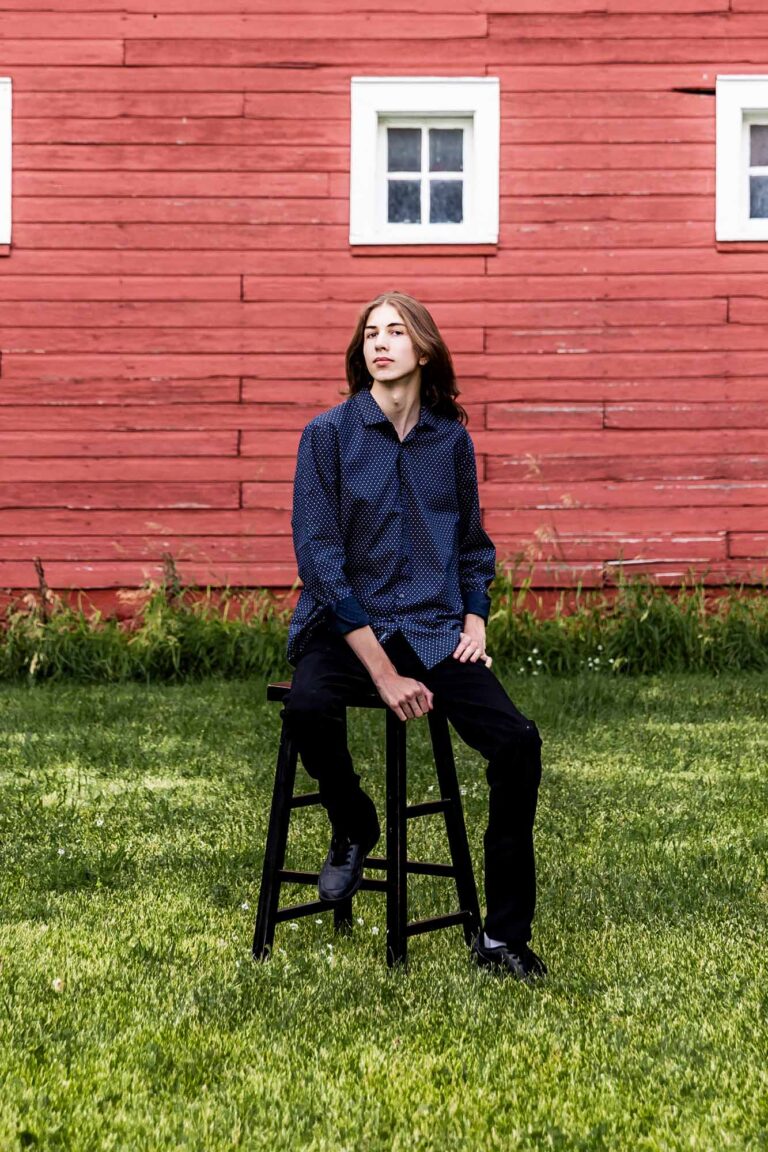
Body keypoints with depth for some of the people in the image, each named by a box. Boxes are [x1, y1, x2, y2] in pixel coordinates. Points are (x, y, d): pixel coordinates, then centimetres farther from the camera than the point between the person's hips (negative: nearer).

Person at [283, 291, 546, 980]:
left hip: (432, 627, 3)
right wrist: (383, 673, -16)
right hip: (345, 623, -3)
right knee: (309, 709, -36)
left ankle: (503, 938, -6)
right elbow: (318, 555, -9)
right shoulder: (329, 434, -2)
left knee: (518, 742, -19)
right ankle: (353, 827, -1)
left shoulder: (451, 439, 9)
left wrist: (475, 620, 2)